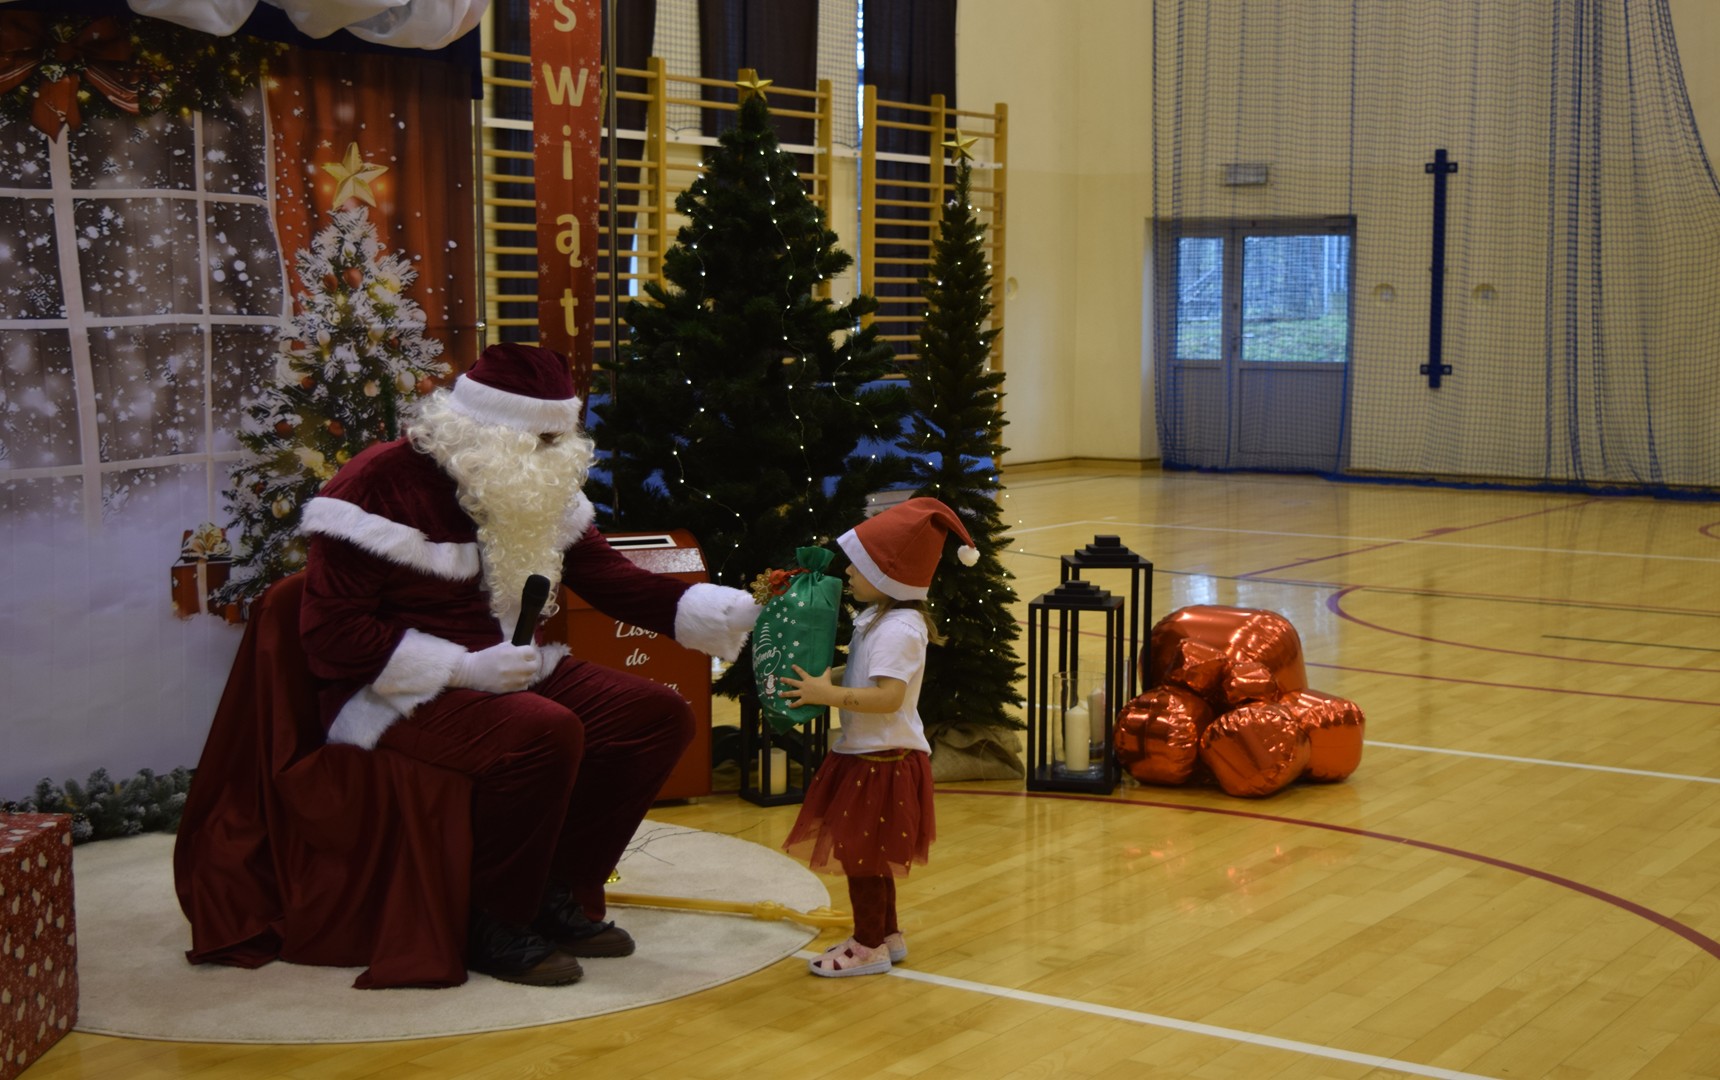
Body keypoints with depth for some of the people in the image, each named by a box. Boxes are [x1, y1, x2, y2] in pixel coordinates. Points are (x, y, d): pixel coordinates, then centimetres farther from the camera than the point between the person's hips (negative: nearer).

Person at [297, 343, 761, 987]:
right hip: (394, 694, -8)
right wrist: (463, 668, -25)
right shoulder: (380, 488, -16)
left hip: (509, 672, 8)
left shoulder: (534, 491, 8)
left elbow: (613, 581, 9)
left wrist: (730, 614, -4)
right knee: (545, 733, -34)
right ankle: (496, 928, -15)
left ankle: (563, 897, 4)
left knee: (660, 715, -5)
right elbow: (332, 633, -19)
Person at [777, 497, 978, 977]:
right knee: (869, 854, 19)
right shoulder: (878, 619, 10)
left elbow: (888, 696, -30)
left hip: (883, 760, -10)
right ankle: (887, 934, 31)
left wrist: (828, 694, -31)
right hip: (866, 754, 10)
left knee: (859, 852, -1)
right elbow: (859, 678, 21)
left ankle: (869, 946, 11)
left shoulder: (897, 630, -22)